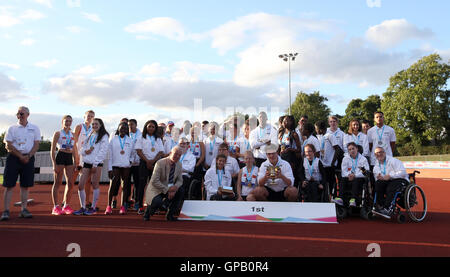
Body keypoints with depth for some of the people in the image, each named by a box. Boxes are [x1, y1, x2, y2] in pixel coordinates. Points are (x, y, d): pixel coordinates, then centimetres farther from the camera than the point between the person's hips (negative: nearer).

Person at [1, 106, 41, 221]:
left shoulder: (34, 128, 9)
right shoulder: (12, 128, 5)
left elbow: (36, 145, 4)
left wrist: (28, 156, -10)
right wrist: (20, 156, -11)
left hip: (28, 158, 1)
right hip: (13, 157, -1)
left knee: (25, 185, 3)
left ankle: (24, 210, 9)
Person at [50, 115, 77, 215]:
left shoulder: (73, 135, 16)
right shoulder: (58, 133, 0)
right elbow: (52, 149, -3)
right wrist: (54, 164, -12)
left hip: (69, 158, 5)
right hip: (60, 156, -5)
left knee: (70, 183, 2)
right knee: (57, 183, -2)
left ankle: (66, 206, 12)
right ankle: (56, 207, 3)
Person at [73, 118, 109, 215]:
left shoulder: (104, 136, 1)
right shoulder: (90, 136, 21)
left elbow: (103, 151, -9)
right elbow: (82, 148, 20)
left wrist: (95, 163, -15)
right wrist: (85, 151, -5)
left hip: (97, 163, -6)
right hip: (86, 162, 6)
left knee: (95, 185, -1)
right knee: (80, 185, 1)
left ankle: (93, 208, 9)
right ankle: (83, 207, 11)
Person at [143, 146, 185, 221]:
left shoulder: (179, 165, -1)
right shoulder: (160, 163, -19)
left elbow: (179, 180, 4)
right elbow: (154, 181, -22)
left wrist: (174, 188, -19)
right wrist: (167, 190, -27)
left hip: (170, 189, 6)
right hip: (156, 189, -6)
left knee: (181, 191, -18)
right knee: (158, 202, -34)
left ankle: (170, 215, -1)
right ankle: (148, 210, 3)